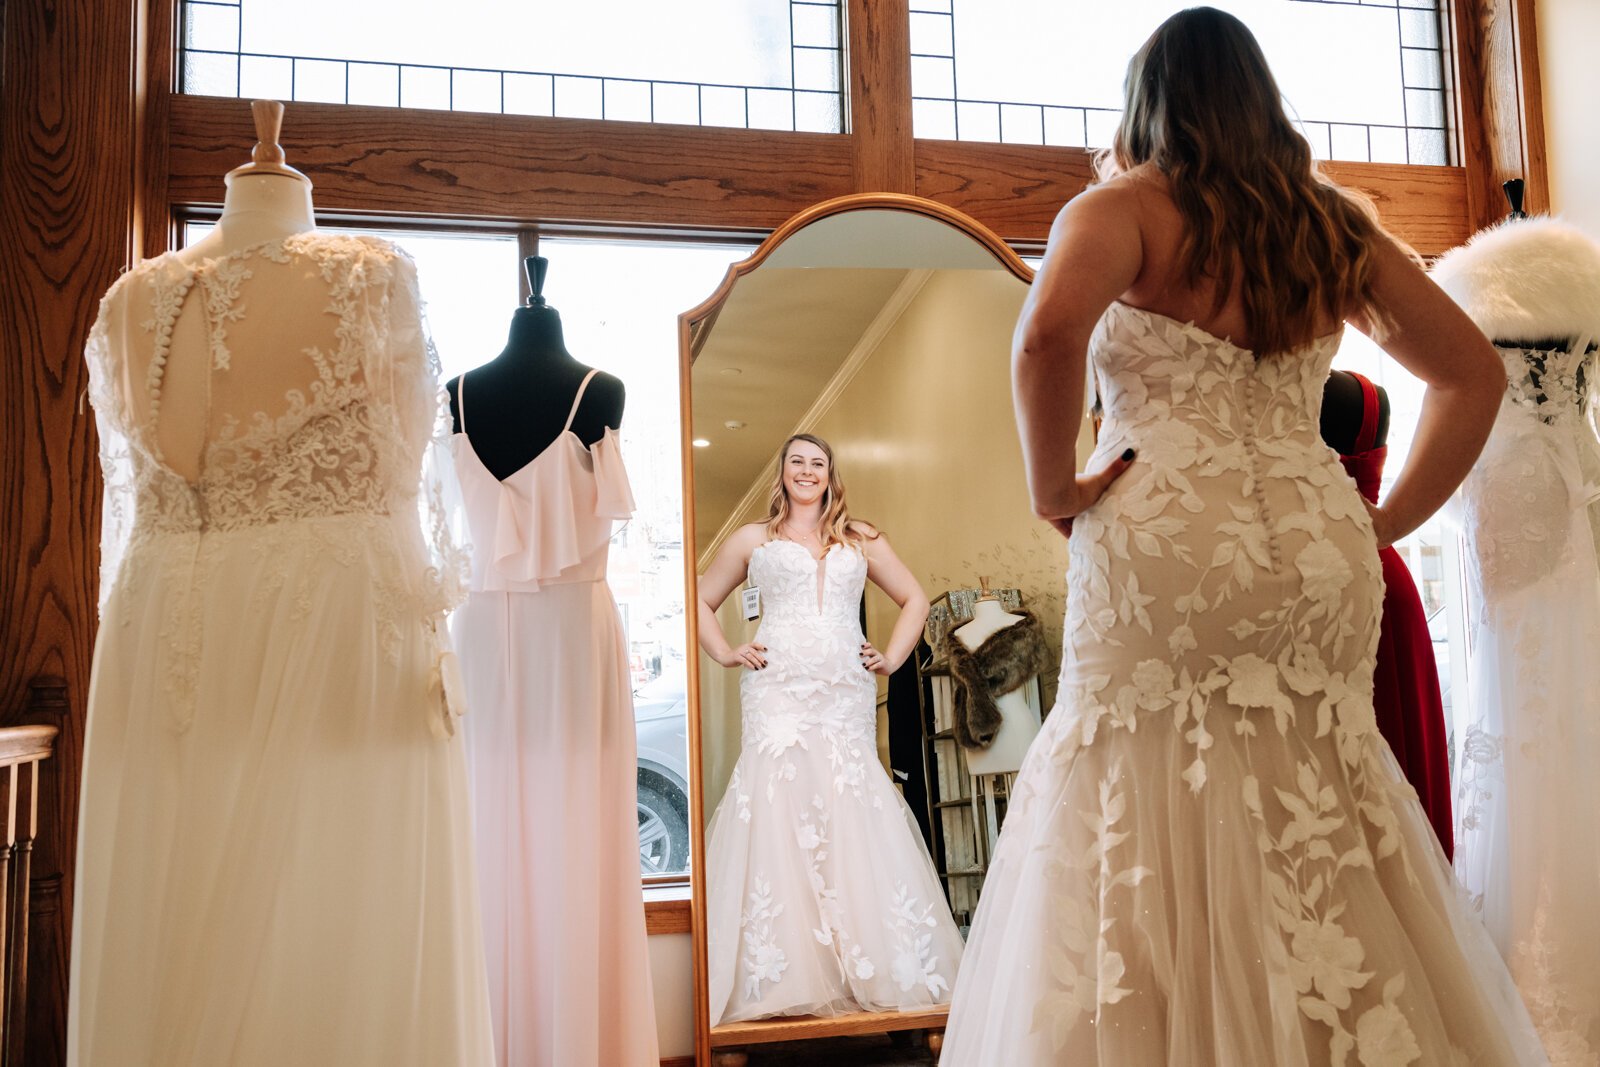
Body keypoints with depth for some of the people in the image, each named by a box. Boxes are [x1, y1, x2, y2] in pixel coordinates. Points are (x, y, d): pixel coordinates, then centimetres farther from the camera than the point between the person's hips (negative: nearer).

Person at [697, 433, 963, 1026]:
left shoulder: (861, 540, 20)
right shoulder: (753, 540, 18)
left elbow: (914, 599, 24)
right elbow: (702, 601, 20)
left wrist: (893, 657, 10)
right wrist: (727, 654, 6)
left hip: (846, 695, 1)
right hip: (777, 693, -1)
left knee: (853, 817, -7)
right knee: (778, 814, -12)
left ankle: (873, 971, -1)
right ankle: (781, 980, -9)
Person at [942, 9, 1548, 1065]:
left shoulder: (1126, 207, 2)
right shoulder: (1332, 227, 18)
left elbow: (1049, 334, -20)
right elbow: (1474, 372, 21)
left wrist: (1052, 486, -8)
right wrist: (1386, 521, 18)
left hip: (1168, 549, -5)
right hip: (1323, 554, 6)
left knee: (1157, 836, 0)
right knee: (1325, 827, 13)